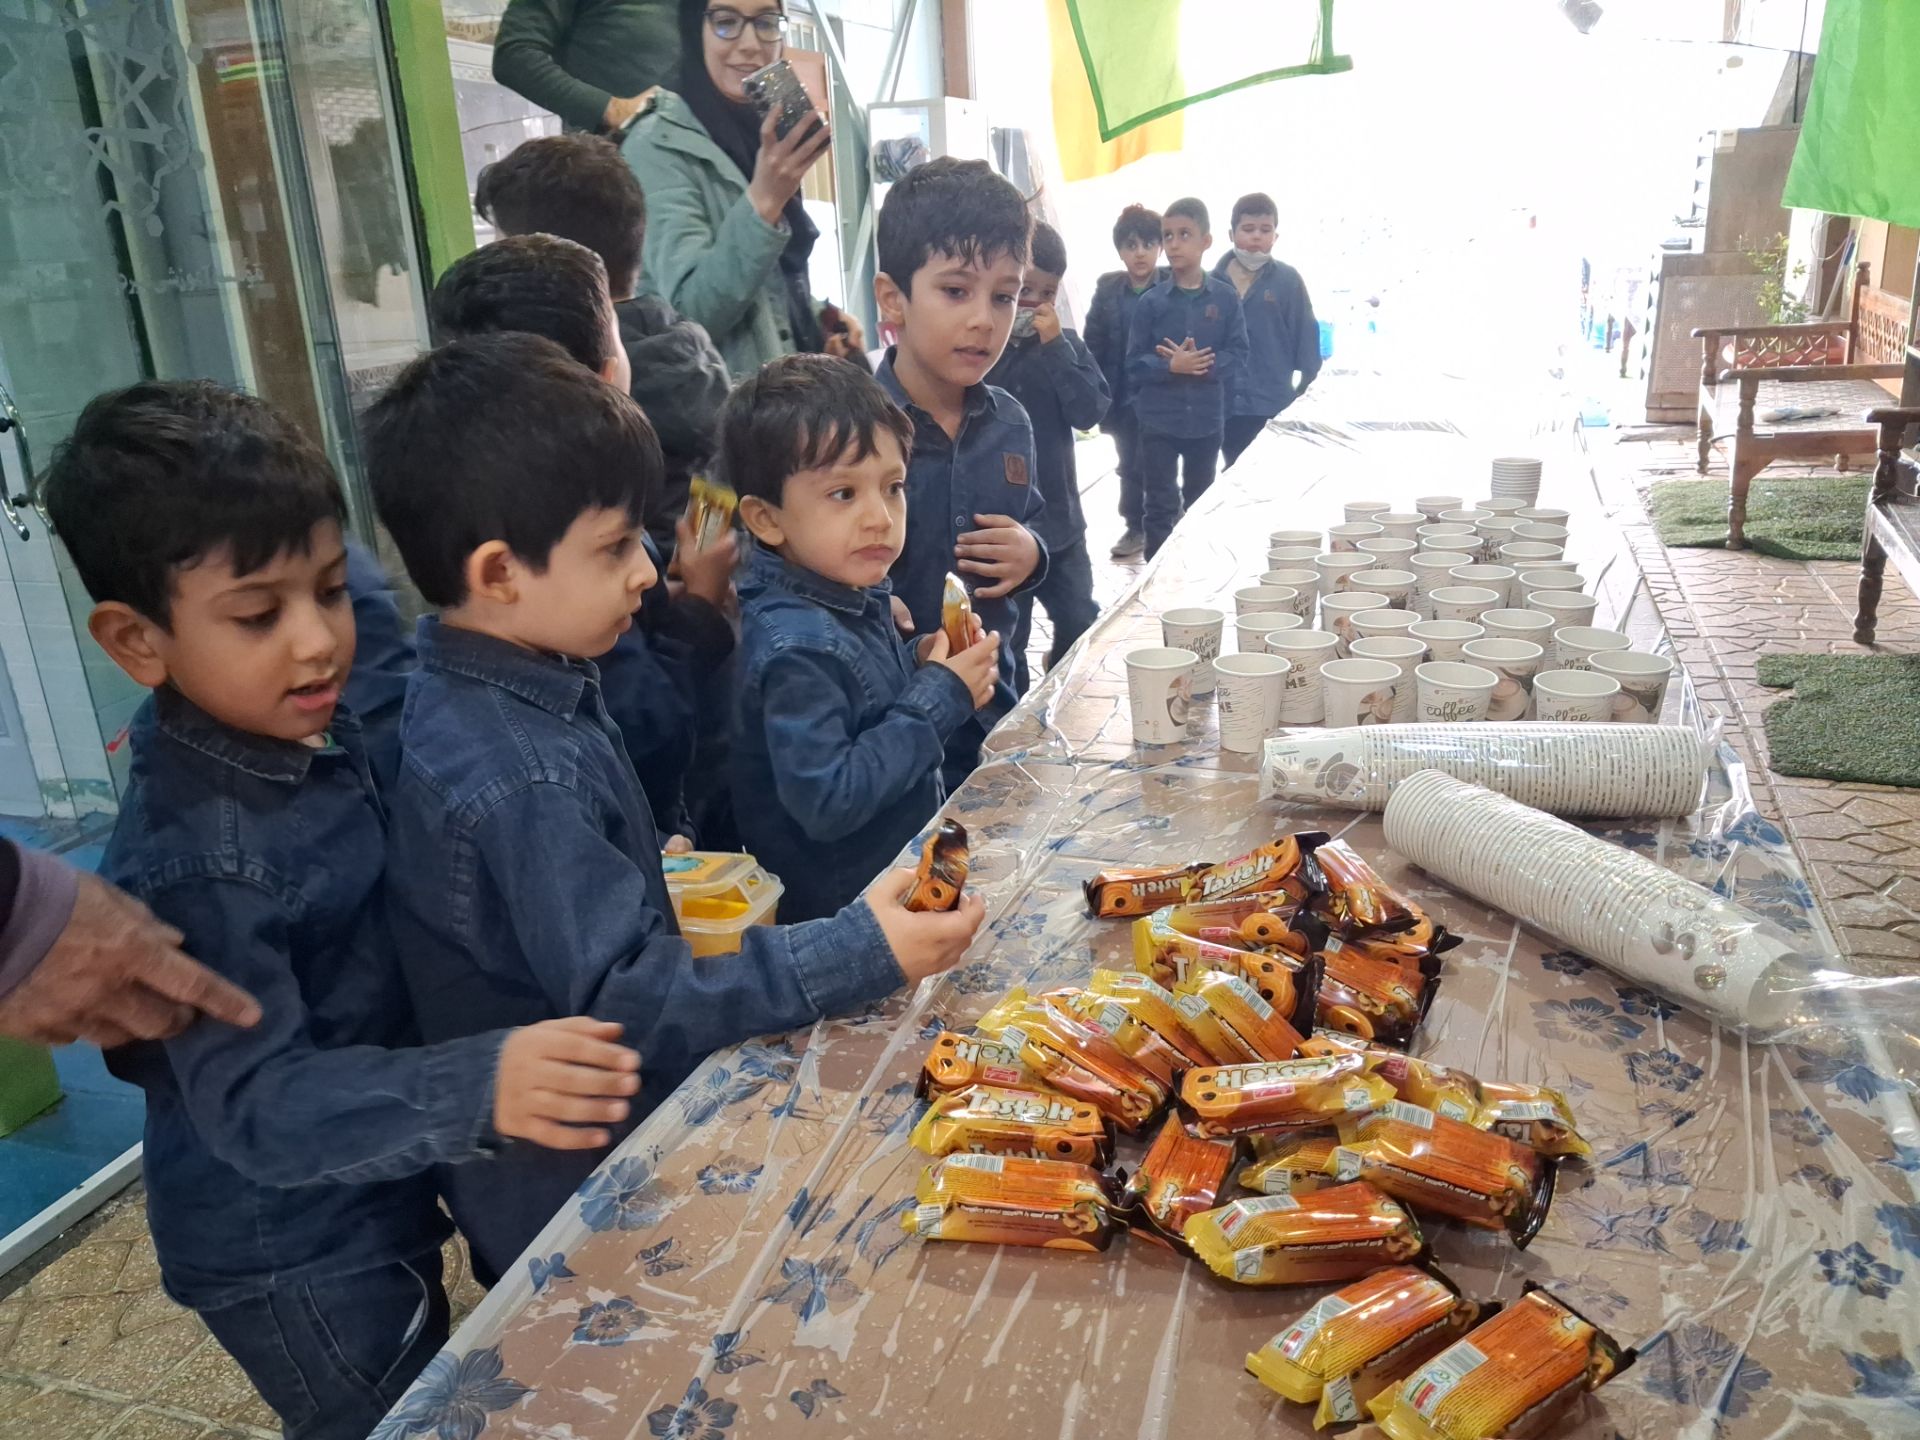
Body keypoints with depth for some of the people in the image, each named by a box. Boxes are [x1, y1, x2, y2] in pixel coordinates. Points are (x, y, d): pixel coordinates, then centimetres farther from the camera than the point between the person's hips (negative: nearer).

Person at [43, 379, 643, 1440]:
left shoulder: (310, 734, -6)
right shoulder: (189, 859, -32)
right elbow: (257, 1101, -35)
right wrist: (474, 1090, -49)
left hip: (376, 1202, 8)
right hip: (297, 1267, -8)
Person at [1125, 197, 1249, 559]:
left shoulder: (1226, 298, -2)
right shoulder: (1151, 302, -3)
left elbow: (1238, 356, -3)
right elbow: (1135, 363, -5)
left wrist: (1204, 364, -20)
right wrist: (1171, 366, -21)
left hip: (1207, 418, 2)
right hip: (1159, 419, -1)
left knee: (1200, 501, 16)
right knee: (1161, 505, 2)